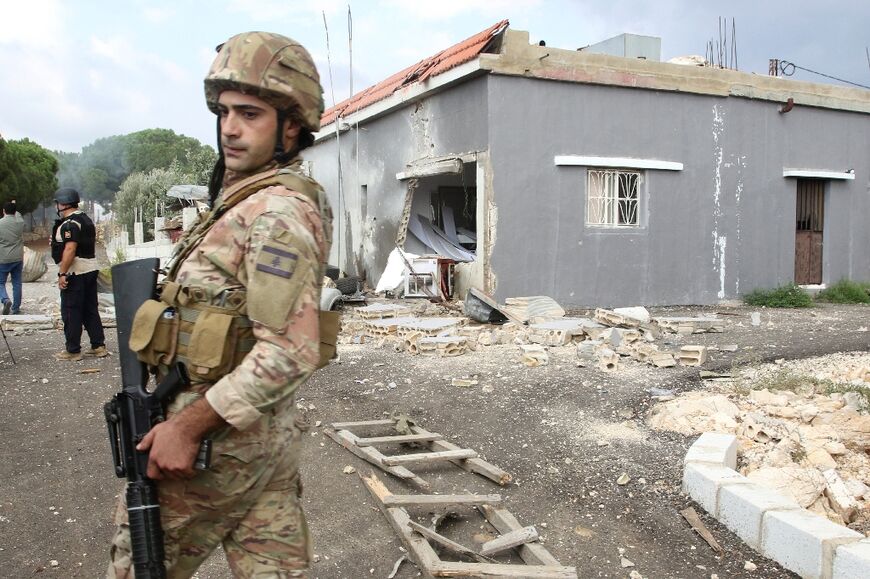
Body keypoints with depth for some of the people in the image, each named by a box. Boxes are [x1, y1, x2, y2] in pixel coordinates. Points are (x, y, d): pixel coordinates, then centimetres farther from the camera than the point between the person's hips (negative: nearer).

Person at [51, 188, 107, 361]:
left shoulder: (70, 223, -15)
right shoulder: (86, 219, 15)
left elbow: (70, 249, -23)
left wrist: (62, 273, -21)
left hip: (75, 273, -9)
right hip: (91, 269, 9)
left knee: (71, 312, -1)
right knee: (90, 310, 13)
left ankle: (73, 351, 4)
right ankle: (98, 346, 15)